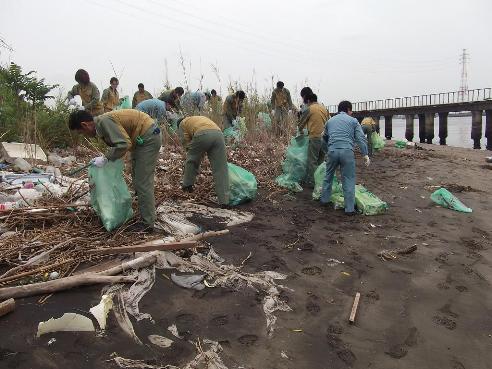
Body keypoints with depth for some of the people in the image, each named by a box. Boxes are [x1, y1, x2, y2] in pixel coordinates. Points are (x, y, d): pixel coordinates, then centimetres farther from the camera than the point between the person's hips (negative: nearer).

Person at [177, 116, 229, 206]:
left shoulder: (182, 124, 29)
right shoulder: (202, 118, 45)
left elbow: (186, 143, 18)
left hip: (202, 135, -4)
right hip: (219, 135, 4)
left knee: (191, 160, 24)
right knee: (220, 169, 4)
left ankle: (187, 185, 36)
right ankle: (224, 200, 4)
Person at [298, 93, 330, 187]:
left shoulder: (309, 110, -3)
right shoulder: (324, 108, 13)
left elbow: (301, 123, 6)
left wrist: (301, 131, 26)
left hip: (315, 138, -6)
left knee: (312, 161, 1)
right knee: (320, 160, 15)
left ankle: (312, 182, 3)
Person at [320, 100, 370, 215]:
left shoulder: (330, 121, 22)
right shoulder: (353, 120, 11)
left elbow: (325, 138, 32)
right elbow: (361, 138, 1)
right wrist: (365, 155, -2)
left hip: (332, 151, 3)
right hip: (347, 151, -3)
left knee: (328, 176, 21)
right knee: (348, 180, 2)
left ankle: (324, 199, 30)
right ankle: (349, 208, 3)